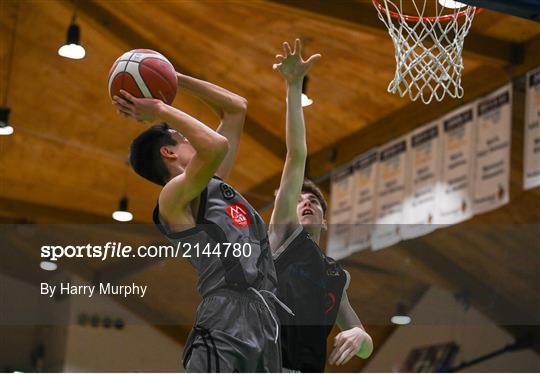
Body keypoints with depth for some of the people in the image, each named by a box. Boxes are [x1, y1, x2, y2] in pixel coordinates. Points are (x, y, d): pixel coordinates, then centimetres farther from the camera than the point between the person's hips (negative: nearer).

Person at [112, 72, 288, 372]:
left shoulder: (214, 182, 24)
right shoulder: (174, 195, -1)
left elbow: (237, 107, 31)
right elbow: (216, 145, -21)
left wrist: (176, 78, 25)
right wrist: (161, 110, -7)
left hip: (265, 323, 9)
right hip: (225, 327, -8)